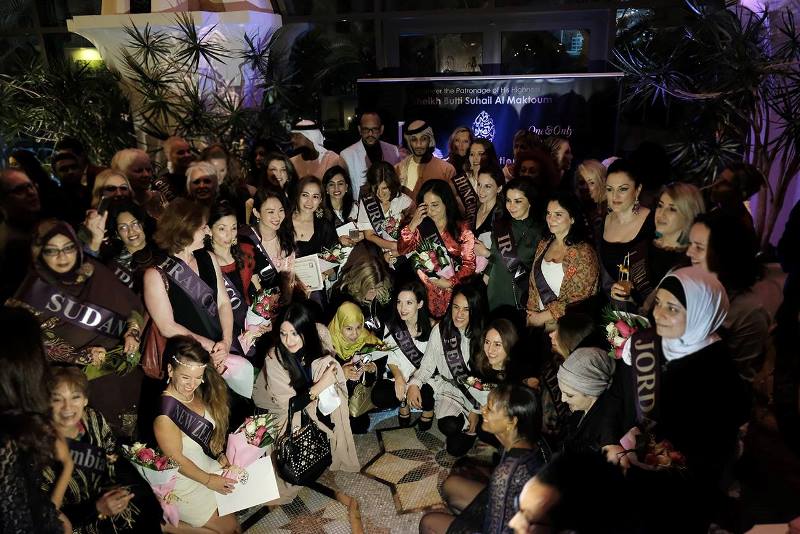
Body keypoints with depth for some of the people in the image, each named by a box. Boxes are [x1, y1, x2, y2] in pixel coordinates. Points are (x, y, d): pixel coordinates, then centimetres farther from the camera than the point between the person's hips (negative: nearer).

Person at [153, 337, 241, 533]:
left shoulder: (198, 394, -8)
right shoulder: (165, 413, -31)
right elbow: (176, 459, -20)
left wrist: (221, 456, -5)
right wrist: (209, 481, -11)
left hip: (208, 466, 7)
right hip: (186, 483, -7)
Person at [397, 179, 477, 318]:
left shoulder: (462, 229, 1)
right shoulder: (422, 227, 8)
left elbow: (469, 264, -2)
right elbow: (402, 250, -3)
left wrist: (450, 282, -12)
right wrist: (413, 224, -10)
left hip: (453, 287, -1)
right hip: (427, 290, 1)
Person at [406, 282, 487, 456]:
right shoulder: (440, 331, -7)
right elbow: (426, 366, -3)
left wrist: (478, 410, -8)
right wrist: (414, 384, -23)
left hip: (476, 391, -2)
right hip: (447, 386, 2)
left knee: (456, 447, -21)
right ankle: (427, 413, 5)